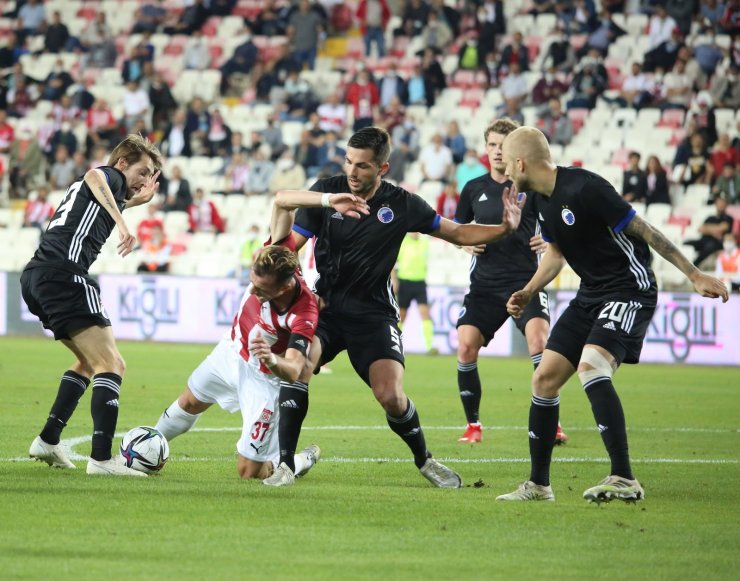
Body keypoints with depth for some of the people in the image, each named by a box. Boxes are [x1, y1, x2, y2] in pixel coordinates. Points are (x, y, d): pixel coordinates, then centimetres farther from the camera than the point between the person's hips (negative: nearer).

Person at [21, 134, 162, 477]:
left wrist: (137, 200, 52)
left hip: (34, 277, 10)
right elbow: (95, 178, -21)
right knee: (111, 365, -12)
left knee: (90, 361, 25)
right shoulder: (112, 176, 4)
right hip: (64, 273, -10)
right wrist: (122, 224, -30)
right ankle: (102, 458, -24)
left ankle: (48, 440, 21)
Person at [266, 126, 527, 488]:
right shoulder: (327, 191, -5)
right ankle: (285, 464, -20)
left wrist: (504, 229, -8)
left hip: (373, 313, 0)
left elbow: (457, 233, 7)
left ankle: (424, 460, 15)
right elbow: (289, 245, 0)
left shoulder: (401, 204, -4)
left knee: (391, 397, -16)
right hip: (326, 306, 0)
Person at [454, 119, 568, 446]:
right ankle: (473, 425, 7)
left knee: (539, 340, -23)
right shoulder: (474, 189, 10)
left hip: (525, 280, -3)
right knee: (466, 347, -9)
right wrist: (466, 243, -1)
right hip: (484, 284, 3)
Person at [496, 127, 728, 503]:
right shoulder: (543, 201, 7)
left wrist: (694, 276, -16)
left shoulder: (584, 188, -21)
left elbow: (642, 230, -17)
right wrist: (528, 293, 8)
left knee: (590, 366, -30)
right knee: (544, 379, 4)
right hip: (590, 295, 9)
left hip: (629, 289, -9)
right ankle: (538, 485, 16)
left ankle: (624, 479, -30)